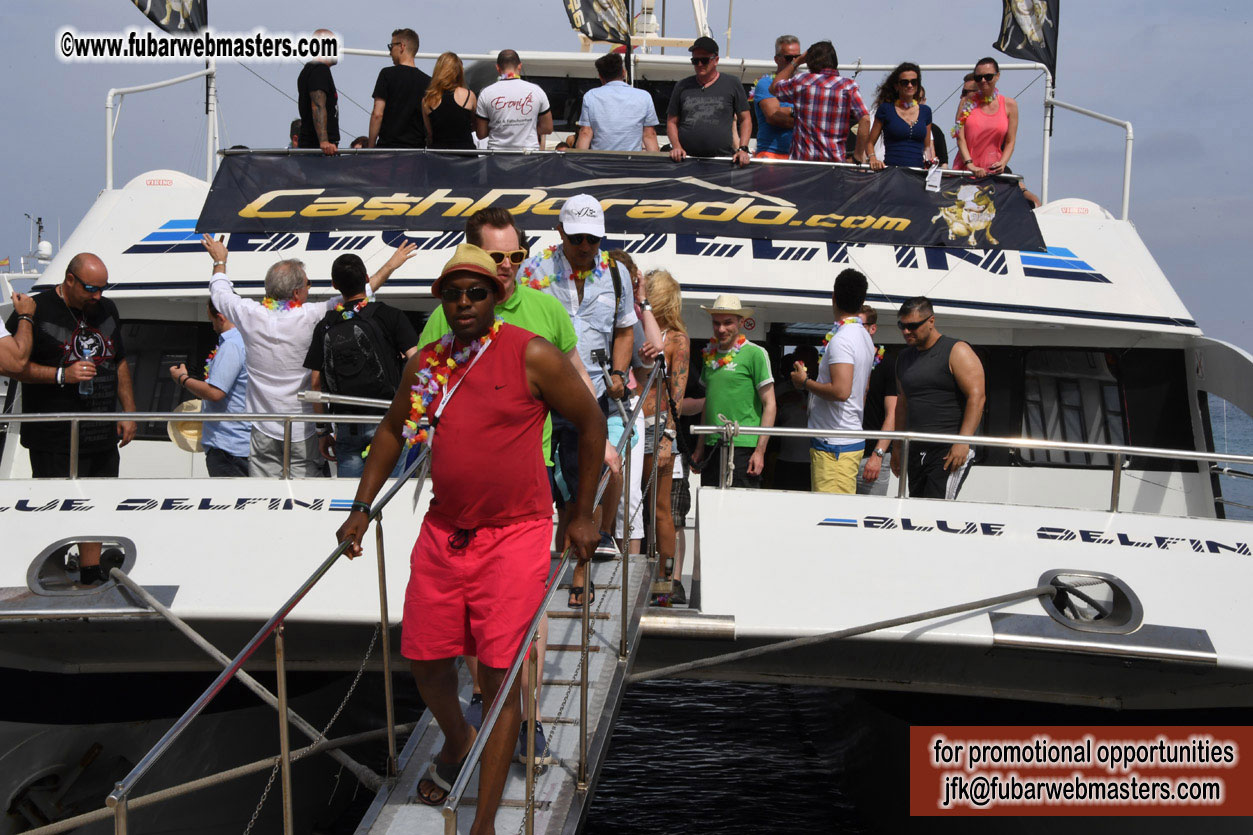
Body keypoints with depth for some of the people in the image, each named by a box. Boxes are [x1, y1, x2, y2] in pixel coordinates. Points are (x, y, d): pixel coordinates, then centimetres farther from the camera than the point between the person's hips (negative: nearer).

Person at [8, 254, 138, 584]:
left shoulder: (107, 310, 13)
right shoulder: (36, 310, -9)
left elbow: (120, 363, 22)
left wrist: (128, 412, 16)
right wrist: (62, 375, -20)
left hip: (102, 434, 7)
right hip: (54, 441, -7)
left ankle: (91, 576, 24)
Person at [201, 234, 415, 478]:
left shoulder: (250, 315, -5)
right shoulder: (311, 317, -14)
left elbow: (220, 293, 17)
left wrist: (219, 261, 37)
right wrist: (391, 265, 11)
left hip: (262, 430, 3)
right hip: (303, 430, -3)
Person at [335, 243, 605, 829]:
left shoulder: (531, 356, -8)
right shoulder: (426, 364, 6)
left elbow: (591, 423, 0)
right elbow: (393, 430, 22)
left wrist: (582, 515, 3)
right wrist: (362, 508, 16)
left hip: (513, 537, -5)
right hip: (441, 533, 5)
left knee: (499, 675, -6)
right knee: (425, 659, 11)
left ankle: (484, 823, 0)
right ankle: (456, 742, 45)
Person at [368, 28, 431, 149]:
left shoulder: (387, 74, -3)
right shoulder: (428, 81, 7)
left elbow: (377, 114, -7)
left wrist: (371, 147, -2)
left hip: (388, 146, -4)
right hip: (418, 147, 4)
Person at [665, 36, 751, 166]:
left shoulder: (732, 85, 10)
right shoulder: (682, 86, 15)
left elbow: (745, 119, 13)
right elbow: (672, 122, 17)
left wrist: (743, 149, -1)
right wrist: (676, 146, -1)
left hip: (723, 159, -1)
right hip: (685, 159, 1)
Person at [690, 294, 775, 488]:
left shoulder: (755, 354, -4)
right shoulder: (710, 355, 14)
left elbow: (769, 405, -6)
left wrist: (760, 451, -12)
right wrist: (700, 446, 18)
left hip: (742, 448, -6)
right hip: (712, 448, 6)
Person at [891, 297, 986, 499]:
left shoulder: (957, 352, -4)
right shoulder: (904, 358, 17)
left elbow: (976, 397, -12)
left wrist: (963, 442, -20)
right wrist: (897, 447, 20)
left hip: (949, 451, -7)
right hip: (915, 451, 7)